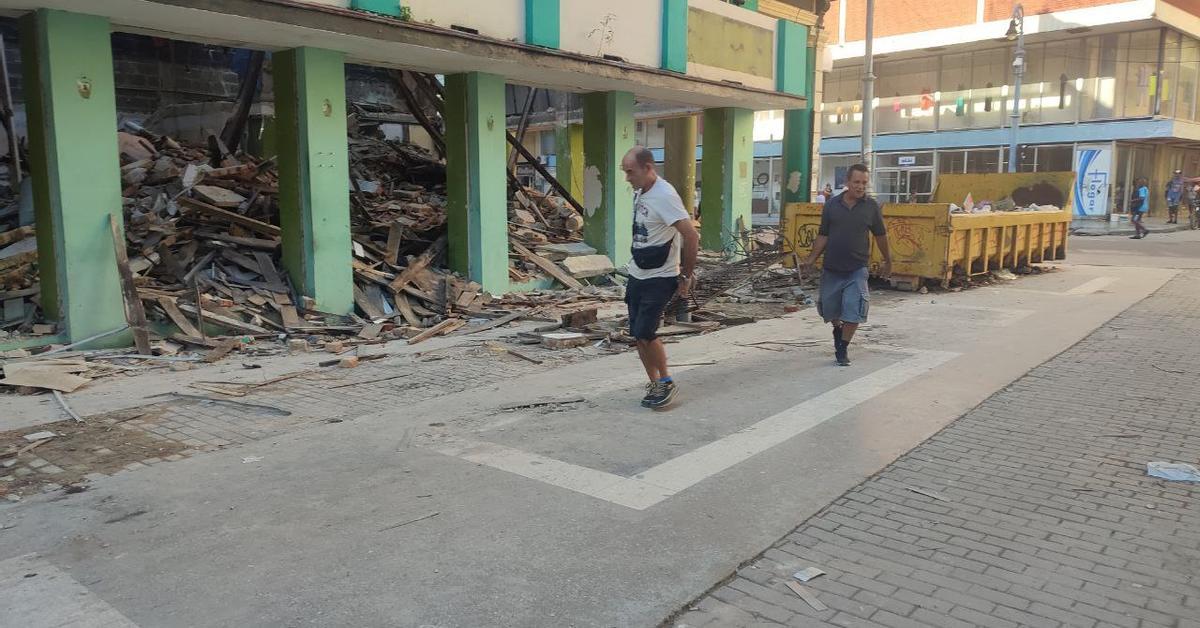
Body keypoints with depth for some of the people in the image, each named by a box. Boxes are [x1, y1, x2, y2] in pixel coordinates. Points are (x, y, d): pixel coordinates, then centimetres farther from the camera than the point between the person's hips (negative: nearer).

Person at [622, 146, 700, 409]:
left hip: (660, 279, -8)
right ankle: (654, 385, 22)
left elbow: (691, 236, -22)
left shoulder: (665, 196, -19)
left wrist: (686, 277, -16)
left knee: (645, 332, -11)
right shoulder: (638, 192, 8)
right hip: (637, 276, 9)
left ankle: (667, 383, 8)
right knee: (638, 335, 9)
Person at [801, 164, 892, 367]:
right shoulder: (832, 205, -1)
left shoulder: (871, 207, -2)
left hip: (857, 269, -1)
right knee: (829, 309, 13)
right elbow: (823, 235, 4)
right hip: (831, 268, 2)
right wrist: (812, 258, -6)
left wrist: (888, 261, 16)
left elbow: (881, 236, 8)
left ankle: (843, 348, 9)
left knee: (853, 312, -7)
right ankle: (838, 329, 44)